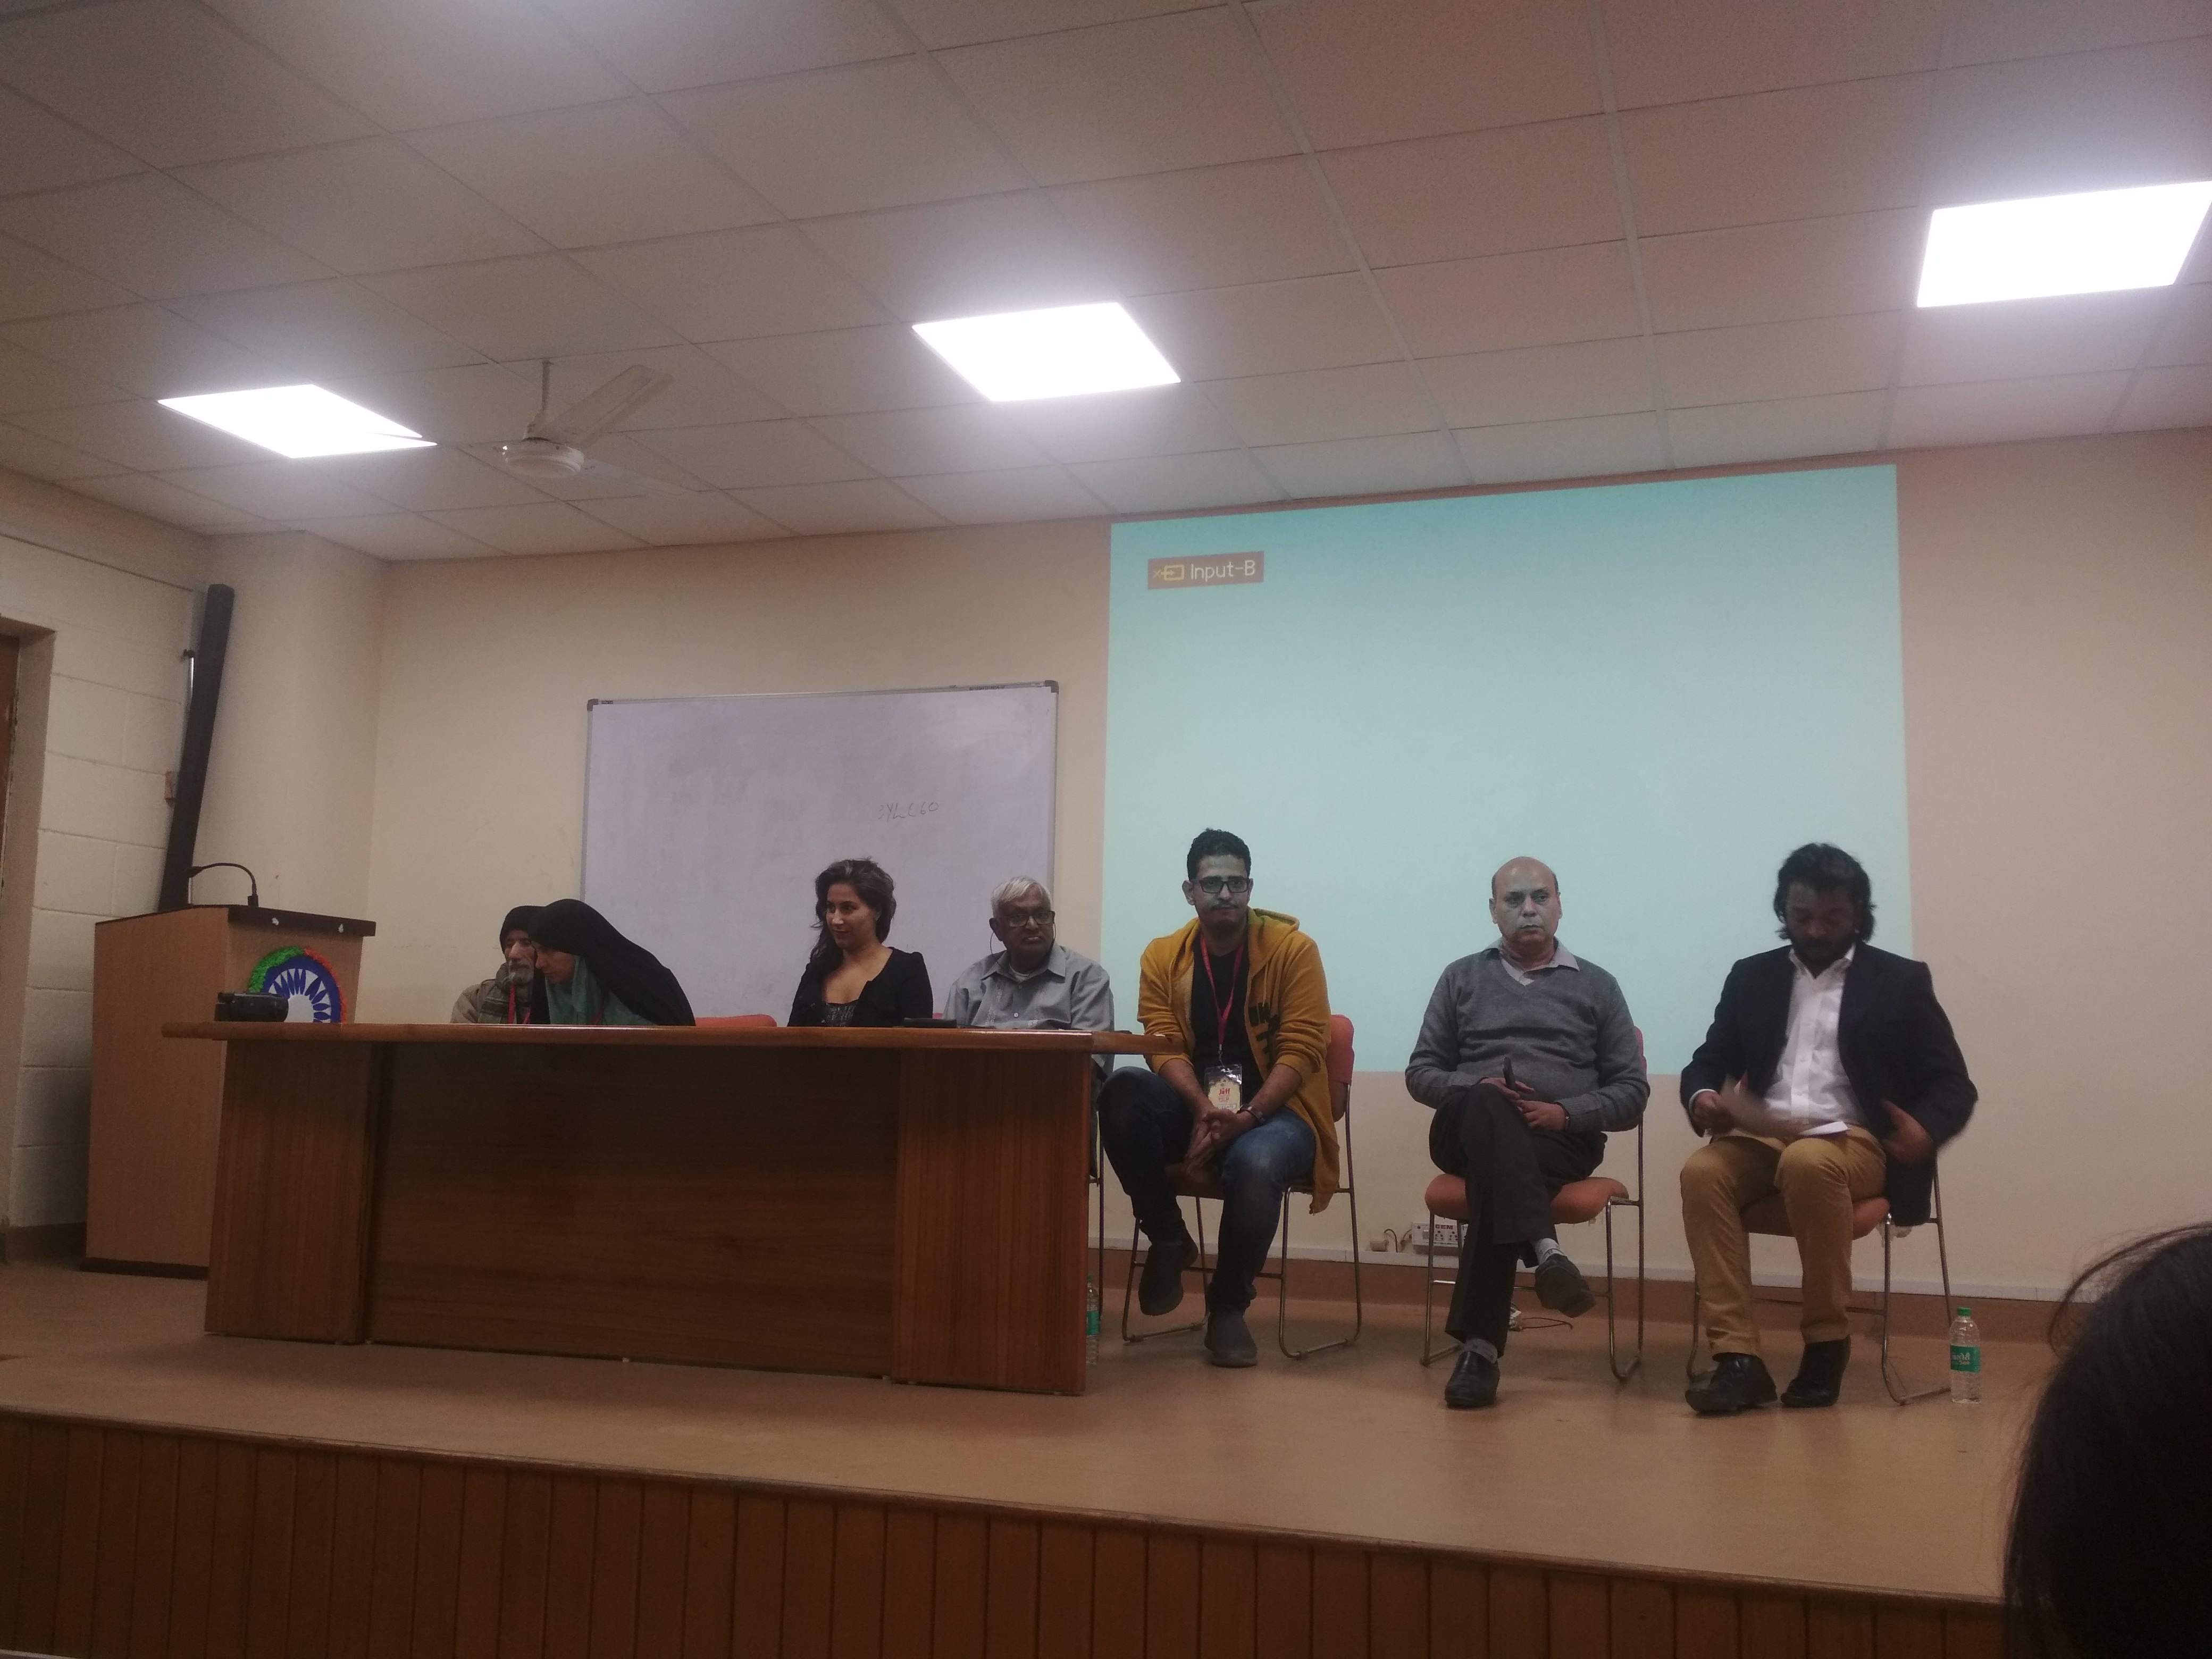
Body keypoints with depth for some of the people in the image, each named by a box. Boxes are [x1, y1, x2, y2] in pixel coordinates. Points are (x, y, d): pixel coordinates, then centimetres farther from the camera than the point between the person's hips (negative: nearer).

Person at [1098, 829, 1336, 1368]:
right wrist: (1203, 1109, -24)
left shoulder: (1292, 948, -6)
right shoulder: (1162, 956, 3)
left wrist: (1246, 1116, -24)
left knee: (1254, 1165, -38)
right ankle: (1169, 1239, -8)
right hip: (1193, 1107, 3)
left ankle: (1228, 1306, -10)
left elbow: (1301, 1051, -11)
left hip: (1273, 1109, -3)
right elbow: (1165, 1046, -5)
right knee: (1121, 1093, -29)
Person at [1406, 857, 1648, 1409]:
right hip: (1471, 1130, 1)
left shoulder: (1596, 986, 15)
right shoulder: (1462, 978, 17)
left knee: (1495, 1173, -36)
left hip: (1561, 1139, -1)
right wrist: (1477, 1088, -8)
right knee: (1489, 1109, -37)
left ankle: (1480, 1346, -38)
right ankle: (1546, 1251, -53)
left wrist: (1567, 1114, -10)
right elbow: (1420, 1073, 13)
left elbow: (1632, 1090, 9)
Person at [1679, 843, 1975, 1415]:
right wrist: (1702, 1097, -10)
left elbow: (1954, 1086, 5)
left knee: (1809, 1163, -37)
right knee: (1703, 1171, -30)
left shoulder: (1901, 982, 7)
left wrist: (1926, 1129, -19)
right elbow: (1707, 1063, 15)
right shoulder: (1751, 977, 15)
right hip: (1762, 1137, 3)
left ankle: (1827, 1342, -19)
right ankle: (1738, 1357, -29)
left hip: (1852, 1142, -3)